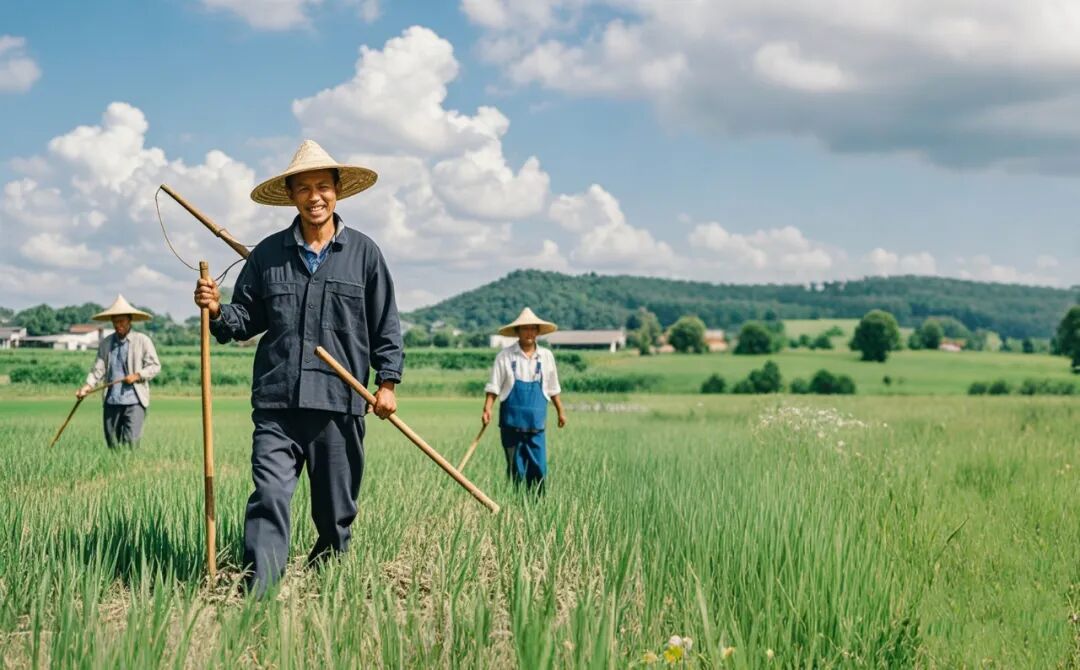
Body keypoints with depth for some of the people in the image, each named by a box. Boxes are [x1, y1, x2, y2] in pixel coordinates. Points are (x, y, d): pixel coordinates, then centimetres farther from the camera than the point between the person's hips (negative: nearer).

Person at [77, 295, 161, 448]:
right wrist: (88, 385, -12)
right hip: (111, 401, 4)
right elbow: (98, 368, 5)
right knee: (112, 444, 8)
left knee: (131, 442, -13)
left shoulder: (143, 341, 1)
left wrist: (137, 375, -15)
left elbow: (155, 366, 0)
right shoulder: (105, 343, 12)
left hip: (134, 401, -4)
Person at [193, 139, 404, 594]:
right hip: (276, 402, 0)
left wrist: (388, 381, 2)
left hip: (339, 403, 0)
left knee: (336, 509, 10)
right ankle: (258, 594, -11)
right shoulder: (268, 253, 8)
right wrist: (217, 310, -7)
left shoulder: (363, 253, 5)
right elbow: (247, 318, 13)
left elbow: (385, 325, 8)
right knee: (268, 498, -10)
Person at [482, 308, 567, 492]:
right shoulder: (505, 356, -2)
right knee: (515, 469, 4)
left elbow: (552, 389, 17)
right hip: (511, 423, -2)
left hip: (536, 423, 2)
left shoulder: (546, 356, 7)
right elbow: (493, 387, -2)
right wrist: (487, 409, -14)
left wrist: (560, 411, 20)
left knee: (539, 468, -2)